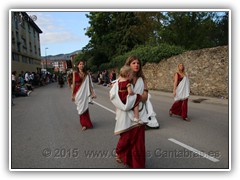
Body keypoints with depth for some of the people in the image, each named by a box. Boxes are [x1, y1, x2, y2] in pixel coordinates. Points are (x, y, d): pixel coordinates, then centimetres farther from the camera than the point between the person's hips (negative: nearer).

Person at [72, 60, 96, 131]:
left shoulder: (86, 74, 4)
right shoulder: (75, 73, 0)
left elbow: (89, 84, 4)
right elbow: (73, 84, 1)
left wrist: (93, 93, 0)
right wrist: (72, 94, 1)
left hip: (85, 92, 1)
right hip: (78, 92, -1)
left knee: (84, 107, -2)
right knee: (81, 108, 4)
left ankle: (84, 123, 14)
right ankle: (84, 123, 17)